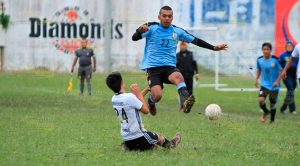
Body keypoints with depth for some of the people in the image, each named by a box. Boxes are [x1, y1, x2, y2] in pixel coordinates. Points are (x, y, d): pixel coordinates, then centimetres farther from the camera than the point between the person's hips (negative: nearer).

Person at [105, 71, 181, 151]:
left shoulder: (114, 99, 2)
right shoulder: (129, 97, -24)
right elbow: (146, 110, -13)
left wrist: (147, 89, 17)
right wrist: (138, 93, -8)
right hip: (138, 137, -7)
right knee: (159, 137, 21)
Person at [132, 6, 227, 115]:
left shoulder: (177, 31, 13)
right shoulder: (152, 28, 3)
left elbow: (195, 40, 20)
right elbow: (135, 38, -8)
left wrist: (214, 48, 15)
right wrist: (140, 30, -31)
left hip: (169, 66, 2)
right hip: (153, 68, -2)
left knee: (178, 76, -34)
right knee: (157, 96, -20)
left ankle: (185, 101, -59)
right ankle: (150, 102, 18)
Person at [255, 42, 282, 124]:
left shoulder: (275, 59, -14)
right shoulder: (259, 60, -4)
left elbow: (281, 71, -8)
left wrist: (277, 81, -18)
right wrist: (256, 80, 7)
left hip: (274, 86, -2)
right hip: (264, 84, 2)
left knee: (273, 104, 7)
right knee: (261, 100, -19)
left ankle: (272, 120, 28)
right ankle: (266, 112, 12)